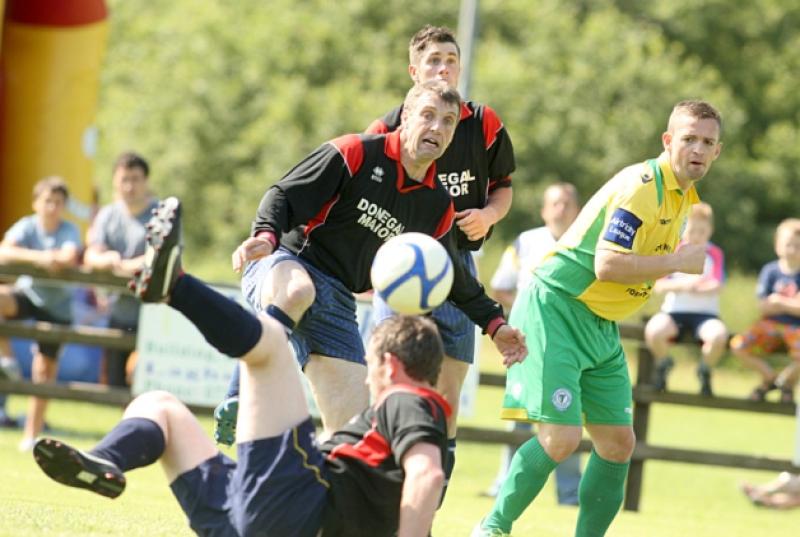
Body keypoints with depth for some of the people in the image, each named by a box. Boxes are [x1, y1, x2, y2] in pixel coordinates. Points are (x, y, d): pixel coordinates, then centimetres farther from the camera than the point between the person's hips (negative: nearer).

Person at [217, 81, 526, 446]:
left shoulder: (437, 206, 11)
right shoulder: (355, 154, -8)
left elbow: (449, 276, 26)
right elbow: (284, 195, -10)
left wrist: (493, 323, 23)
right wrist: (266, 235, -30)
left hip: (336, 301, 6)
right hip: (285, 266, -6)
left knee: (353, 427, -7)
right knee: (297, 291, -45)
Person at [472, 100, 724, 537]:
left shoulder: (682, 196, 12)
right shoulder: (642, 185, -19)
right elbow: (606, 265, -27)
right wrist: (677, 262, -20)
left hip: (600, 327, 10)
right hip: (554, 310, -10)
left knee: (618, 443, 6)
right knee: (561, 439, -16)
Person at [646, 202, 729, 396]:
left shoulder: (715, 254, 7)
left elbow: (717, 287, -6)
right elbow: (658, 285, 1)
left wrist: (696, 289, -24)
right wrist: (683, 285, -16)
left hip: (705, 313, -1)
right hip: (674, 310, 1)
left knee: (719, 335, -36)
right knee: (653, 331, -34)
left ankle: (705, 370, 0)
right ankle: (663, 364, 4)